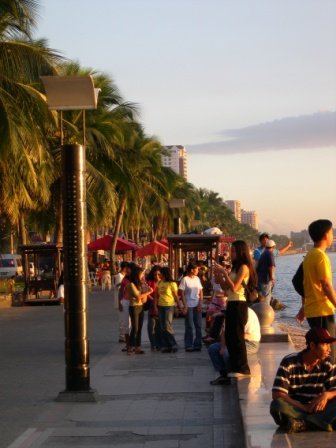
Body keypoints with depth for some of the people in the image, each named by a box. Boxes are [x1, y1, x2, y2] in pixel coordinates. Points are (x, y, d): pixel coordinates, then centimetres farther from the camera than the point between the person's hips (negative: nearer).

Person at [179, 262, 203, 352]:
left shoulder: (197, 279, 9)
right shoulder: (185, 279, -5)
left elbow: (201, 292, 11)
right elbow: (181, 293, -7)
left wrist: (200, 304, 0)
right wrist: (185, 306, -12)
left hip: (197, 306, 5)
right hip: (189, 306, -5)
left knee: (198, 326, 5)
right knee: (189, 326, -1)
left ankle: (197, 344, 13)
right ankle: (188, 346, 6)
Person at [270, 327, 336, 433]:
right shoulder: (289, 363, -10)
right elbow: (277, 394, -18)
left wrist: (326, 395, -24)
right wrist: (304, 407, -24)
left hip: (318, 409, 3)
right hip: (294, 409, -3)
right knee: (277, 405, -35)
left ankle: (302, 424, -33)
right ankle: (321, 422, -34)